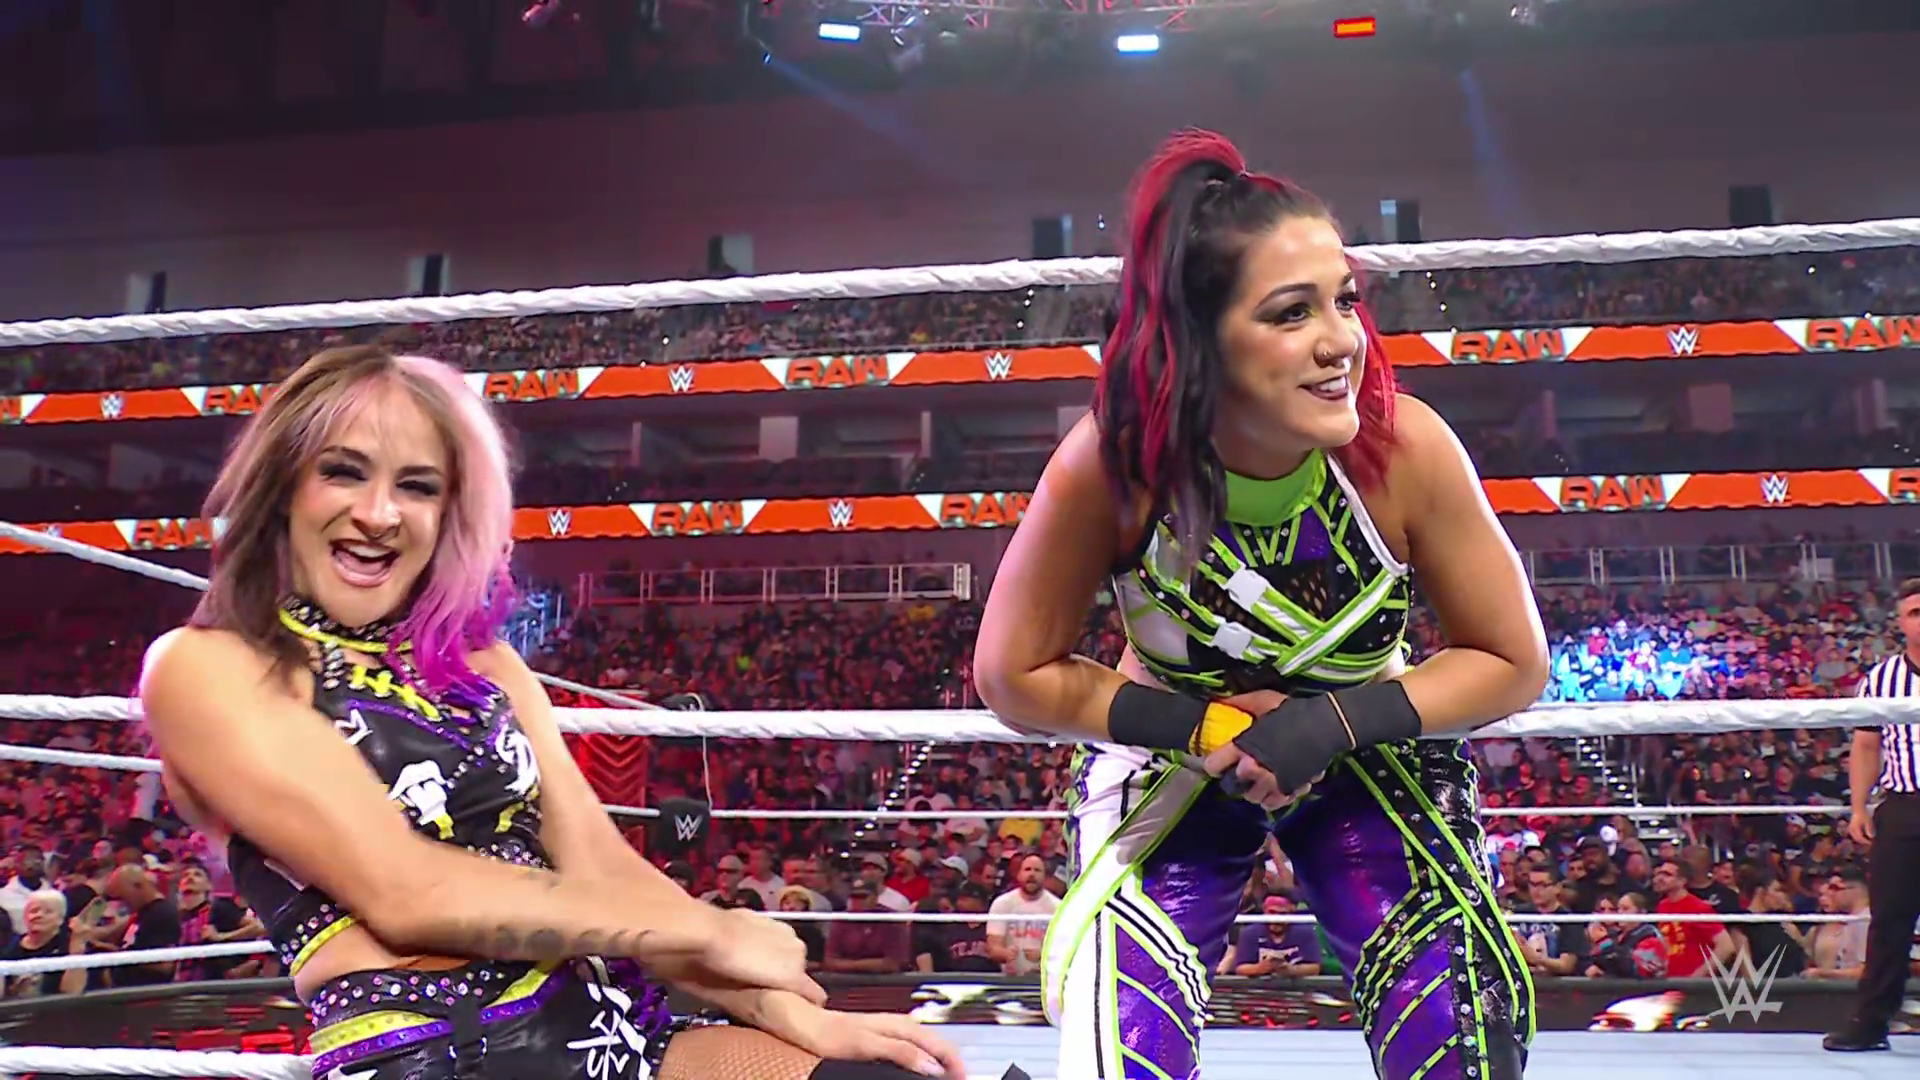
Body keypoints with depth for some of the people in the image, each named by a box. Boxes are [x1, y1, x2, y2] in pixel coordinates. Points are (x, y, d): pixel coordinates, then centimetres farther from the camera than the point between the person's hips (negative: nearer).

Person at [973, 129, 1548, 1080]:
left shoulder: (1405, 447, -27)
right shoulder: (1112, 463, -28)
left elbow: (1512, 662, -13)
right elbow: (1014, 674, -15)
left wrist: (1338, 723, -26)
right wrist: (1197, 725, -25)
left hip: (1370, 759, 1)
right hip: (1173, 766, -1)